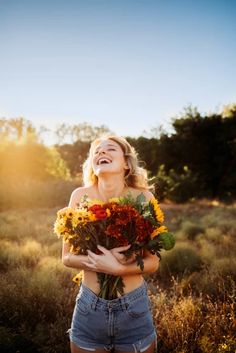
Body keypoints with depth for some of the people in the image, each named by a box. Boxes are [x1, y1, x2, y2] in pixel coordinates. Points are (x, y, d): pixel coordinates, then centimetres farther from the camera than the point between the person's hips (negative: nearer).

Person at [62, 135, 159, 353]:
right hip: (89, 308, 1)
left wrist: (116, 268, -24)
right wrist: (98, 261, -21)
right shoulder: (81, 196, -9)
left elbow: (152, 262, -8)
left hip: (134, 308, -1)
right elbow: (67, 257, -3)